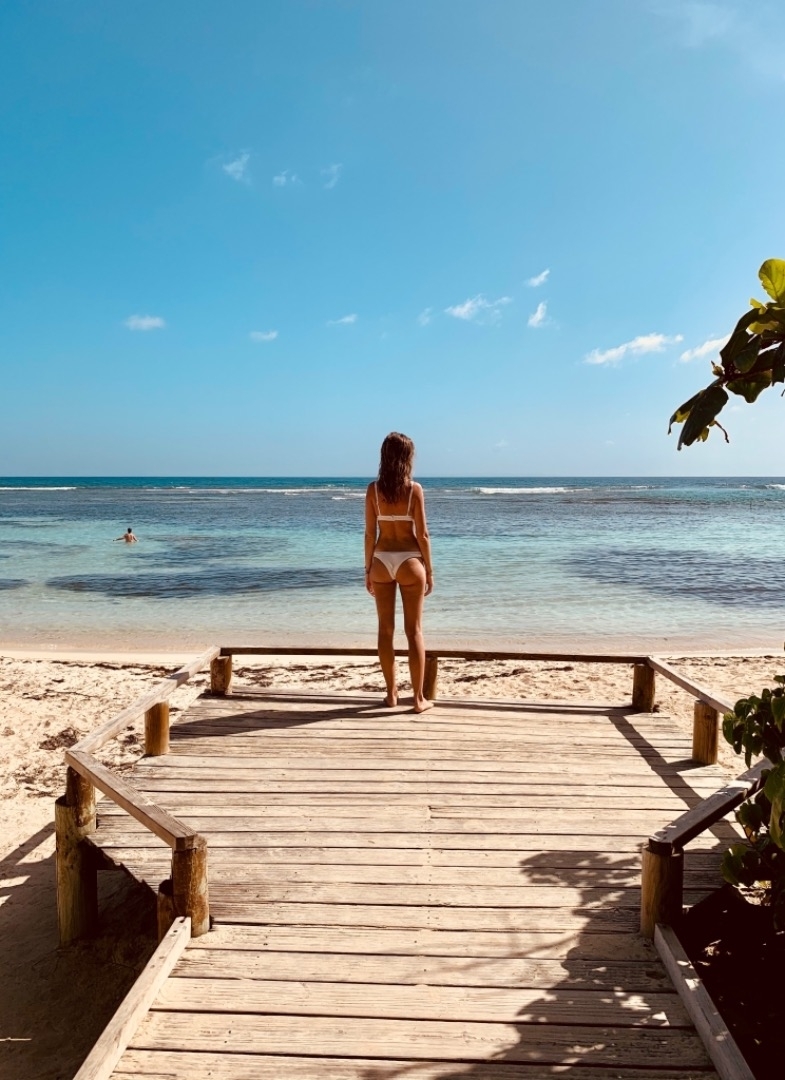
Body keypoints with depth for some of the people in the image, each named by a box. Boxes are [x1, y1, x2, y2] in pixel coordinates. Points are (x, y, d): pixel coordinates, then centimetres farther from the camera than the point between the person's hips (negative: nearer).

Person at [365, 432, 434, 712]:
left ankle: (391, 693, 19)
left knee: (386, 629, 11)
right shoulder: (414, 489, -8)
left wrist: (368, 569, 8)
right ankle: (418, 698, 9)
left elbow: (370, 534, -1)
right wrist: (429, 570, 1)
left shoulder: (373, 489, -3)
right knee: (414, 631, 5)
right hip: (409, 562, -2)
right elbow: (422, 535, -8)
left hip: (382, 561, 2)